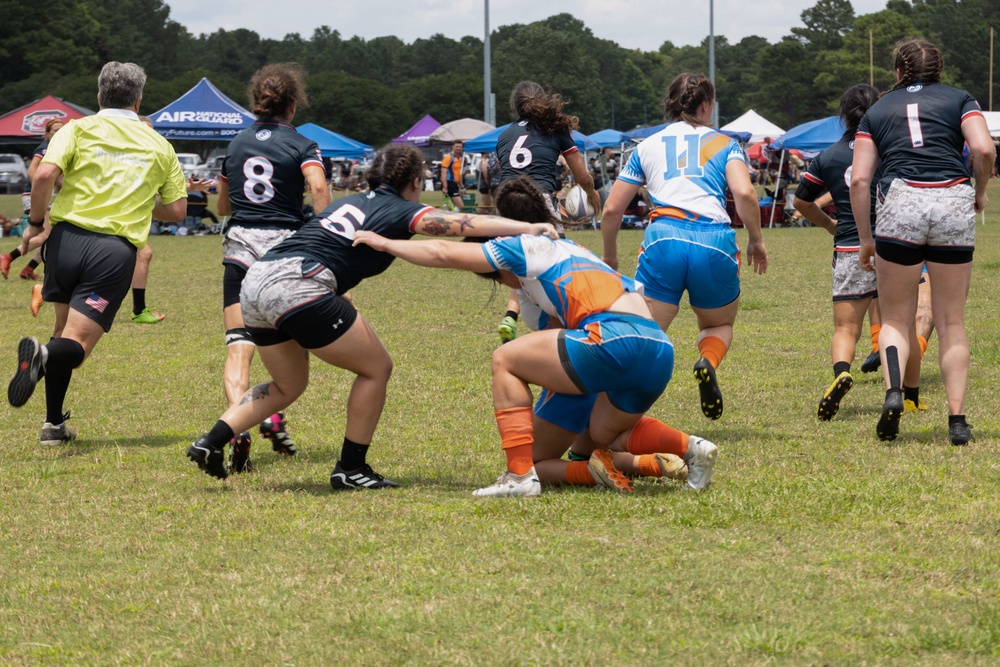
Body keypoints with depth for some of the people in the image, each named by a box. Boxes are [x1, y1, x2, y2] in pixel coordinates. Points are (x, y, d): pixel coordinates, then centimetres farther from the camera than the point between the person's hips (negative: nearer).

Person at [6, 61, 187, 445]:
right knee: (77, 344, -4)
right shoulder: (159, 146, 13)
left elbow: (45, 174, -9)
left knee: (65, 330, 20)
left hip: (68, 237, 1)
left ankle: (54, 423, 16)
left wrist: (36, 221, 5)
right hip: (116, 250, -1)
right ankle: (45, 355, -40)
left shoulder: (78, 129, 7)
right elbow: (176, 210, 14)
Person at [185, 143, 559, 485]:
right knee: (376, 368, 7)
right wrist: (528, 229, -14)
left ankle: (211, 443, 13)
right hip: (297, 285, -8)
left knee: (289, 386, 26)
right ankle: (350, 470, 12)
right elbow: (463, 224, -8)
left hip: (255, 283, 8)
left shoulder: (352, 202, 25)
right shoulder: (400, 212, 4)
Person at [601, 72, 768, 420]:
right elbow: (744, 193, -1)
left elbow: (612, 209, 19)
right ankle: (708, 363, -11)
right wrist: (756, 241, 12)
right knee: (720, 324, 23)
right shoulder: (723, 143, 17)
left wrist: (609, 256, 33)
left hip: (664, 238, 0)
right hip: (714, 242, 0)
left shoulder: (647, 146, 22)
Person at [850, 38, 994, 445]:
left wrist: (865, 239, 14)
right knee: (952, 323, 10)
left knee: (896, 320, 11)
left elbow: (859, 180, 8)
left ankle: (893, 393, -15)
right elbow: (983, 149, -3)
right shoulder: (959, 100, 16)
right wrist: (980, 194, 14)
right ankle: (957, 420, 3)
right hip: (954, 203, 0)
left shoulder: (877, 110, 18)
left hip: (901, 205, 0)